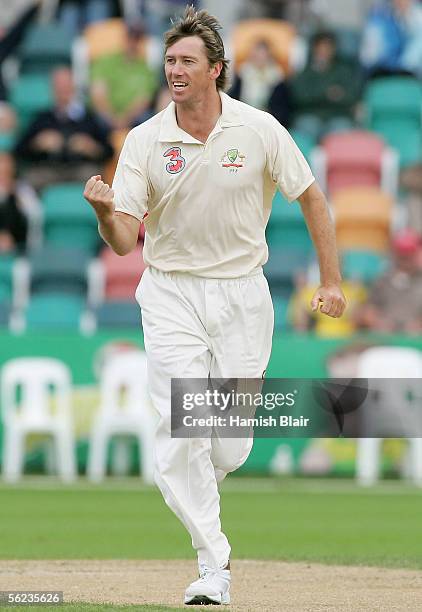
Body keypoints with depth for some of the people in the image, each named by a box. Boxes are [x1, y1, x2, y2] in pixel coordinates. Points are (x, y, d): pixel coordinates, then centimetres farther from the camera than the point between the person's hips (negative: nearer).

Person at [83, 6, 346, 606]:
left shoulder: (259, 130, -6)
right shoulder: (145, 141, -6)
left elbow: (311, 198, 5)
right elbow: (124, 240, -10)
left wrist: (331, 280, 3)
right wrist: (104, 211, -33)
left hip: (242, 293, 0)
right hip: (171, 293, 0)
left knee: (231, 447, 2)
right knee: (181, 432, -12)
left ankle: (198, 489, 38)